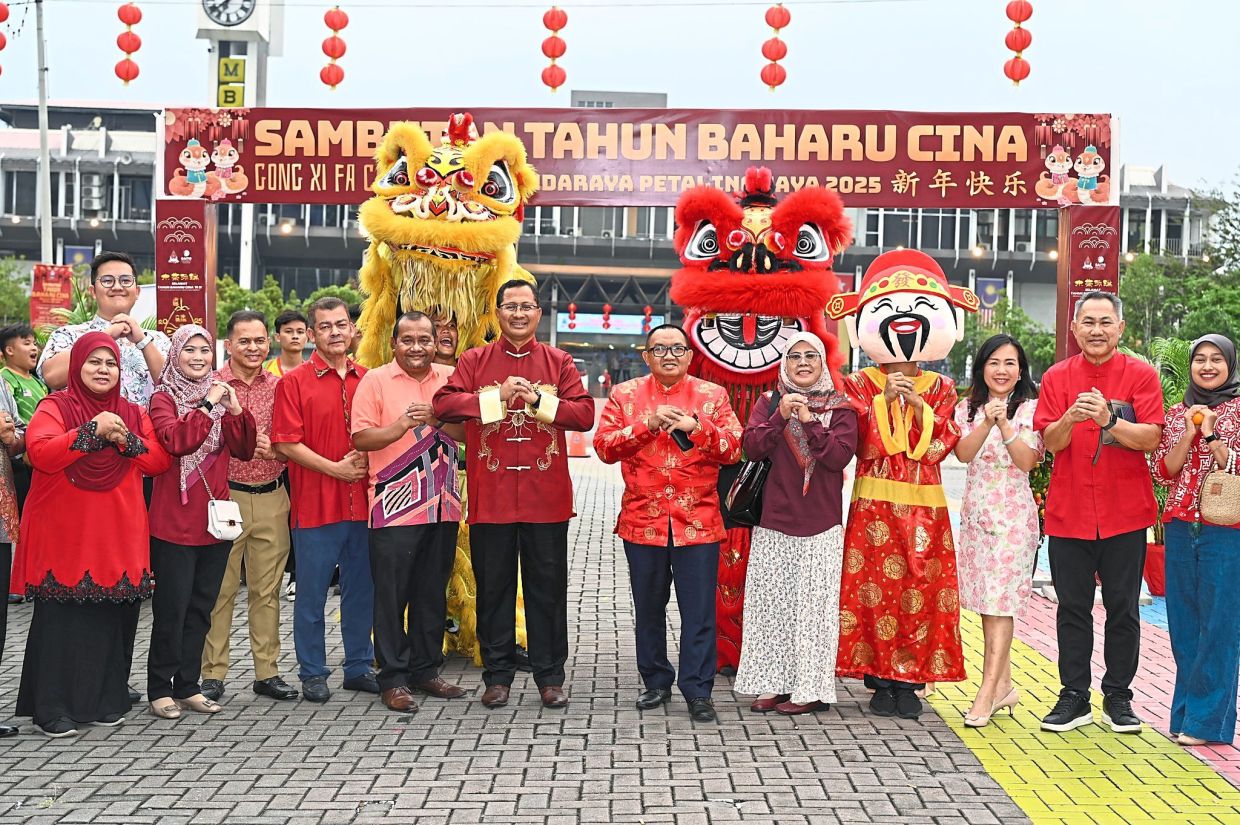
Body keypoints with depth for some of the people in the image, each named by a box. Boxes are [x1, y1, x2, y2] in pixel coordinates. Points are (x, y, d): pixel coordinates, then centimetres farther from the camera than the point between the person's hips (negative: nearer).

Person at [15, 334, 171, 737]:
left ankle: (106, 701, 15)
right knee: (61, 620, -3)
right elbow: (41, 453, -15)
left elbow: (160, 460, 6)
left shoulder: (133, 413, 15)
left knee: (112, 619, 3)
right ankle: (54, 708, 5)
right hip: (64, 534, -4)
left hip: (117, 536, 4)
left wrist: (125, 440, -9)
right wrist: (92, 431, -21)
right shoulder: (54, 407, 2)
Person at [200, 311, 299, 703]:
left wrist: (273, 448, -8)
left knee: (267, 589, 9)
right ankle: (213, 674, 9)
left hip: (272, 499, 3)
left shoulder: (280, 387, 8)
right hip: (225, 497, -3)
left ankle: (267, 671, 17)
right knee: (219, 589, -1)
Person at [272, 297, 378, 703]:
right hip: (315, 503, -4)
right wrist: (335, 468, -14)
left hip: (362, 502, 4)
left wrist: (368, 462, -4)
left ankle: (359, 666, 23)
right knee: (312, 593, 3)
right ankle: (312, 673, 14)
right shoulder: (294, 381, -3)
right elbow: (286, 444, -8)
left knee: (361, 589, 12)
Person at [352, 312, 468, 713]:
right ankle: (393, 679, 8)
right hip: (394, 509, -4)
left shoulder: (450, 378, 10)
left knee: (433, 593, 11)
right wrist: (401, 426, -22)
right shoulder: (374, 380, -1)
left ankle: (426, 670, 23)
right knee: (392, 594, 0)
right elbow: (361, 438, -6)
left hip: (442, 506, 4)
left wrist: (436, 419, -12)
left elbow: (468, 431, 6)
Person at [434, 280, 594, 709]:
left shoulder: (559, 362, 7)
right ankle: (497, 675, 19)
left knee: (548, 587, 7)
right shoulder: (475, 360, 5)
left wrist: (539, 401, -16)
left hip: (546, 496, 0)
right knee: (493, 587, 8)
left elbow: (585, 414, -3)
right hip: (490, 495, 0)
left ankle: (550, 677, 17)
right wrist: (498, 397, -18)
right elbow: (443, 404, -9)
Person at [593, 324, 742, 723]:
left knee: (699, 611, -2)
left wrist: (695, 427, -16)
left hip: (697, 521, -1)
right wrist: (648, 425, -15)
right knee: (648, 607, 11)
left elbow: (733, 449, -2)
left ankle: (698, 690, 6)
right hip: (642, 520, 1)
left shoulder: (713, 395, 6)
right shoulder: (625, 395, 6)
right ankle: (656, 681, 25)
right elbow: (604, 446, -3)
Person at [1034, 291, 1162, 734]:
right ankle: (1074, 697, 16)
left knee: (1123, 609, 6)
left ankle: (1118, 697, 18)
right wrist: (1071, 418, -23)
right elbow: (1050, 442, -3)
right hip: (1069, 511, 1)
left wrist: (1108, 419, -25)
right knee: (1073, 607, 7)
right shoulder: (1057, 377, 4)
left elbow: (1150, 437, -9)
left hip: (1125, 514, -1)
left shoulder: (1141, 375, 0)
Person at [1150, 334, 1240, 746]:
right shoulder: (1177, 414, 14)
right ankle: (1186, 712, 16)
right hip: (1181, 529, 4)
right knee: (1184, 623, 7)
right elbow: (1163, 472, 5)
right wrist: (1189, 434, -6)